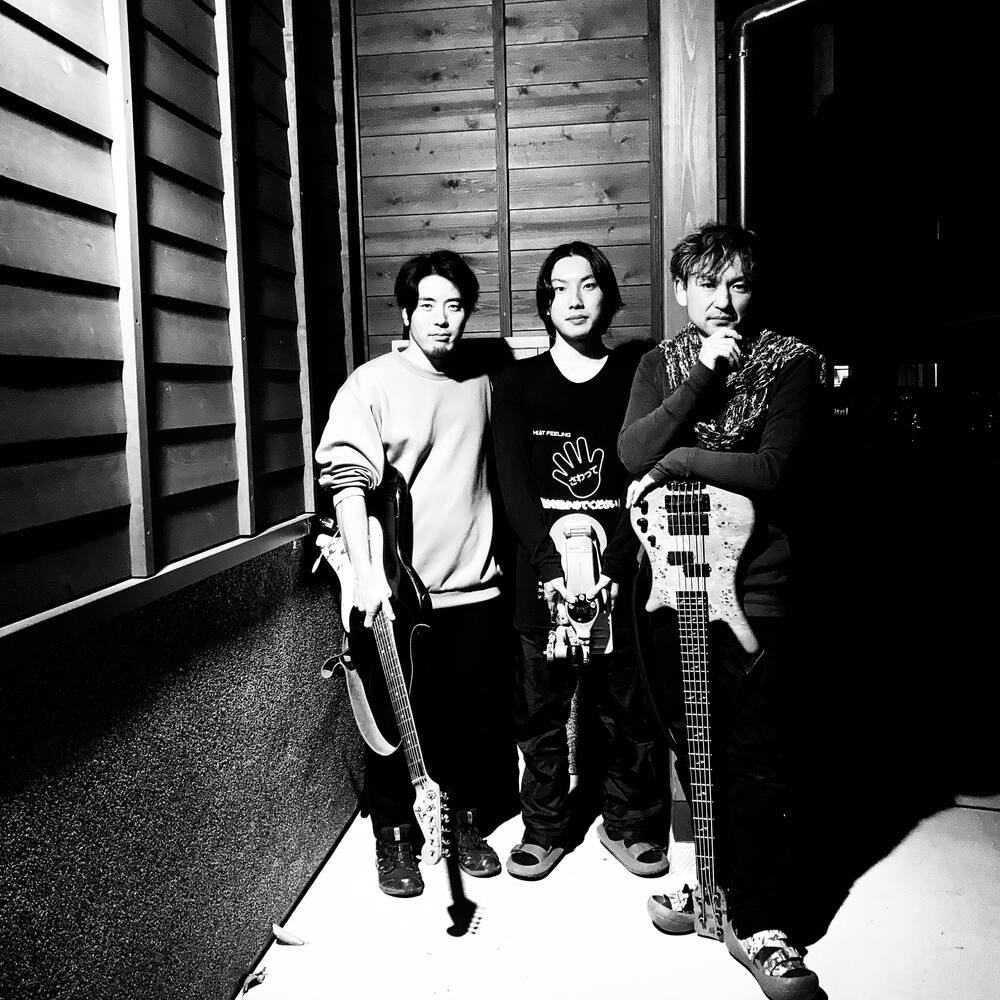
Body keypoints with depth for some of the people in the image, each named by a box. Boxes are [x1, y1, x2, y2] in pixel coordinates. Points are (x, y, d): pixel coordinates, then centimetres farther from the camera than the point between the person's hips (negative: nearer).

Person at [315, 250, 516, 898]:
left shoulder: (482, 382, 8)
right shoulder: (373, 383, -7)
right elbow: (347, 479, -15)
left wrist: (503, 551, 17)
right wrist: (366, 571, -24)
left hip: (474, 585, 4)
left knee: (474, 716, 13)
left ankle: (465, 821, 34)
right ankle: (394, 835, 28)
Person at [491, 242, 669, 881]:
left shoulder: (637, 373, 5)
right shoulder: (518, 384, 7)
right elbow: (514, 486, -2)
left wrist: (612, 567, -15)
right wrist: (555, 565, -15)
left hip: (619, 572, 0)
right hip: (543, 572, 1)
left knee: (627, 708, 6)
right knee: (542, 710, 7)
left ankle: (630, 824, 27)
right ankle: (545, 828, 26)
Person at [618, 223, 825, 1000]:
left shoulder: (793, 365, -1)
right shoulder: (660, 365, 10)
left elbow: (773, 470, -15)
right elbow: (632, 454, -8)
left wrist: (676, 458, -12)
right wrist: (702, 377, -13)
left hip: (753, 593, -4)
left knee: (755, 767, 0)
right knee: (695, 753, 16)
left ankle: (762, 925, 15)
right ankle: (720, 883, 35)